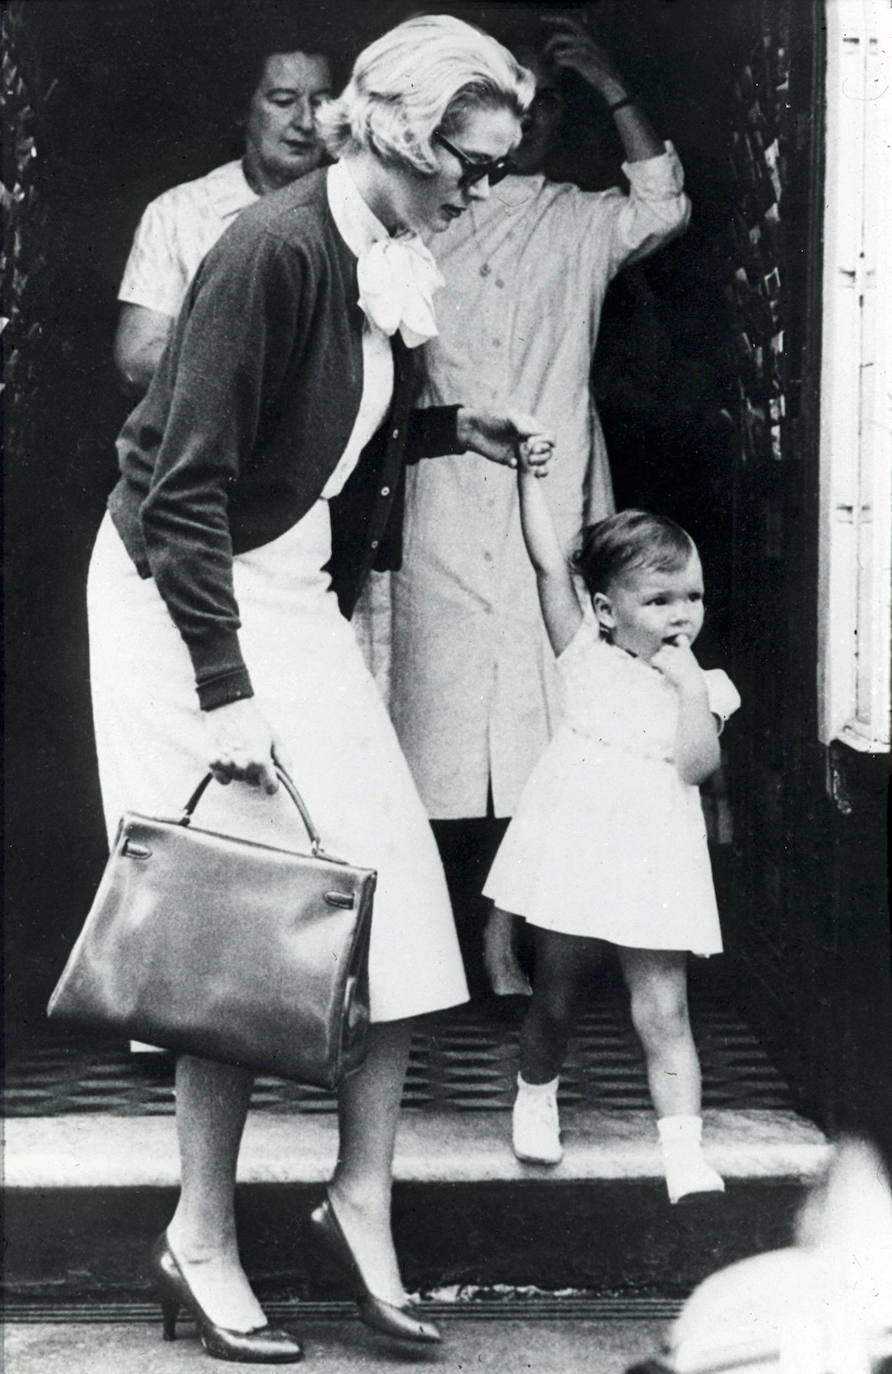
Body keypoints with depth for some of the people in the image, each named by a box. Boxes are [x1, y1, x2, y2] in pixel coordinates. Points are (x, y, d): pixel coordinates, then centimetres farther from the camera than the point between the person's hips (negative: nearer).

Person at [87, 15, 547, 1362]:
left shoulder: (387, 265, 4)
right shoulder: (272, 251, -21)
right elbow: (187, 484, -23)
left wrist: (459, 428, 7)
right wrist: (223, 692, -25)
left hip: (297, 595, 8)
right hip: (186, 597, -8)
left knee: (390, 885, 2)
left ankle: (362, 1201, 13)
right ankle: (202, 1238, 10)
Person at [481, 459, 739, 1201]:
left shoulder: (702, 685, 3)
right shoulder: (587, 655, 1)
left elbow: (700, 764, -11)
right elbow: (550, 565, -5)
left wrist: (689, 684, -14)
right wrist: (530, 470, -7)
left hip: (654, 867, 0)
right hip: (573, 852, 0)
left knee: (663, 1014, -3)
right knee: (556, 998, 13)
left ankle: (685, 1156, -4)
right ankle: (536, 1094, 40)